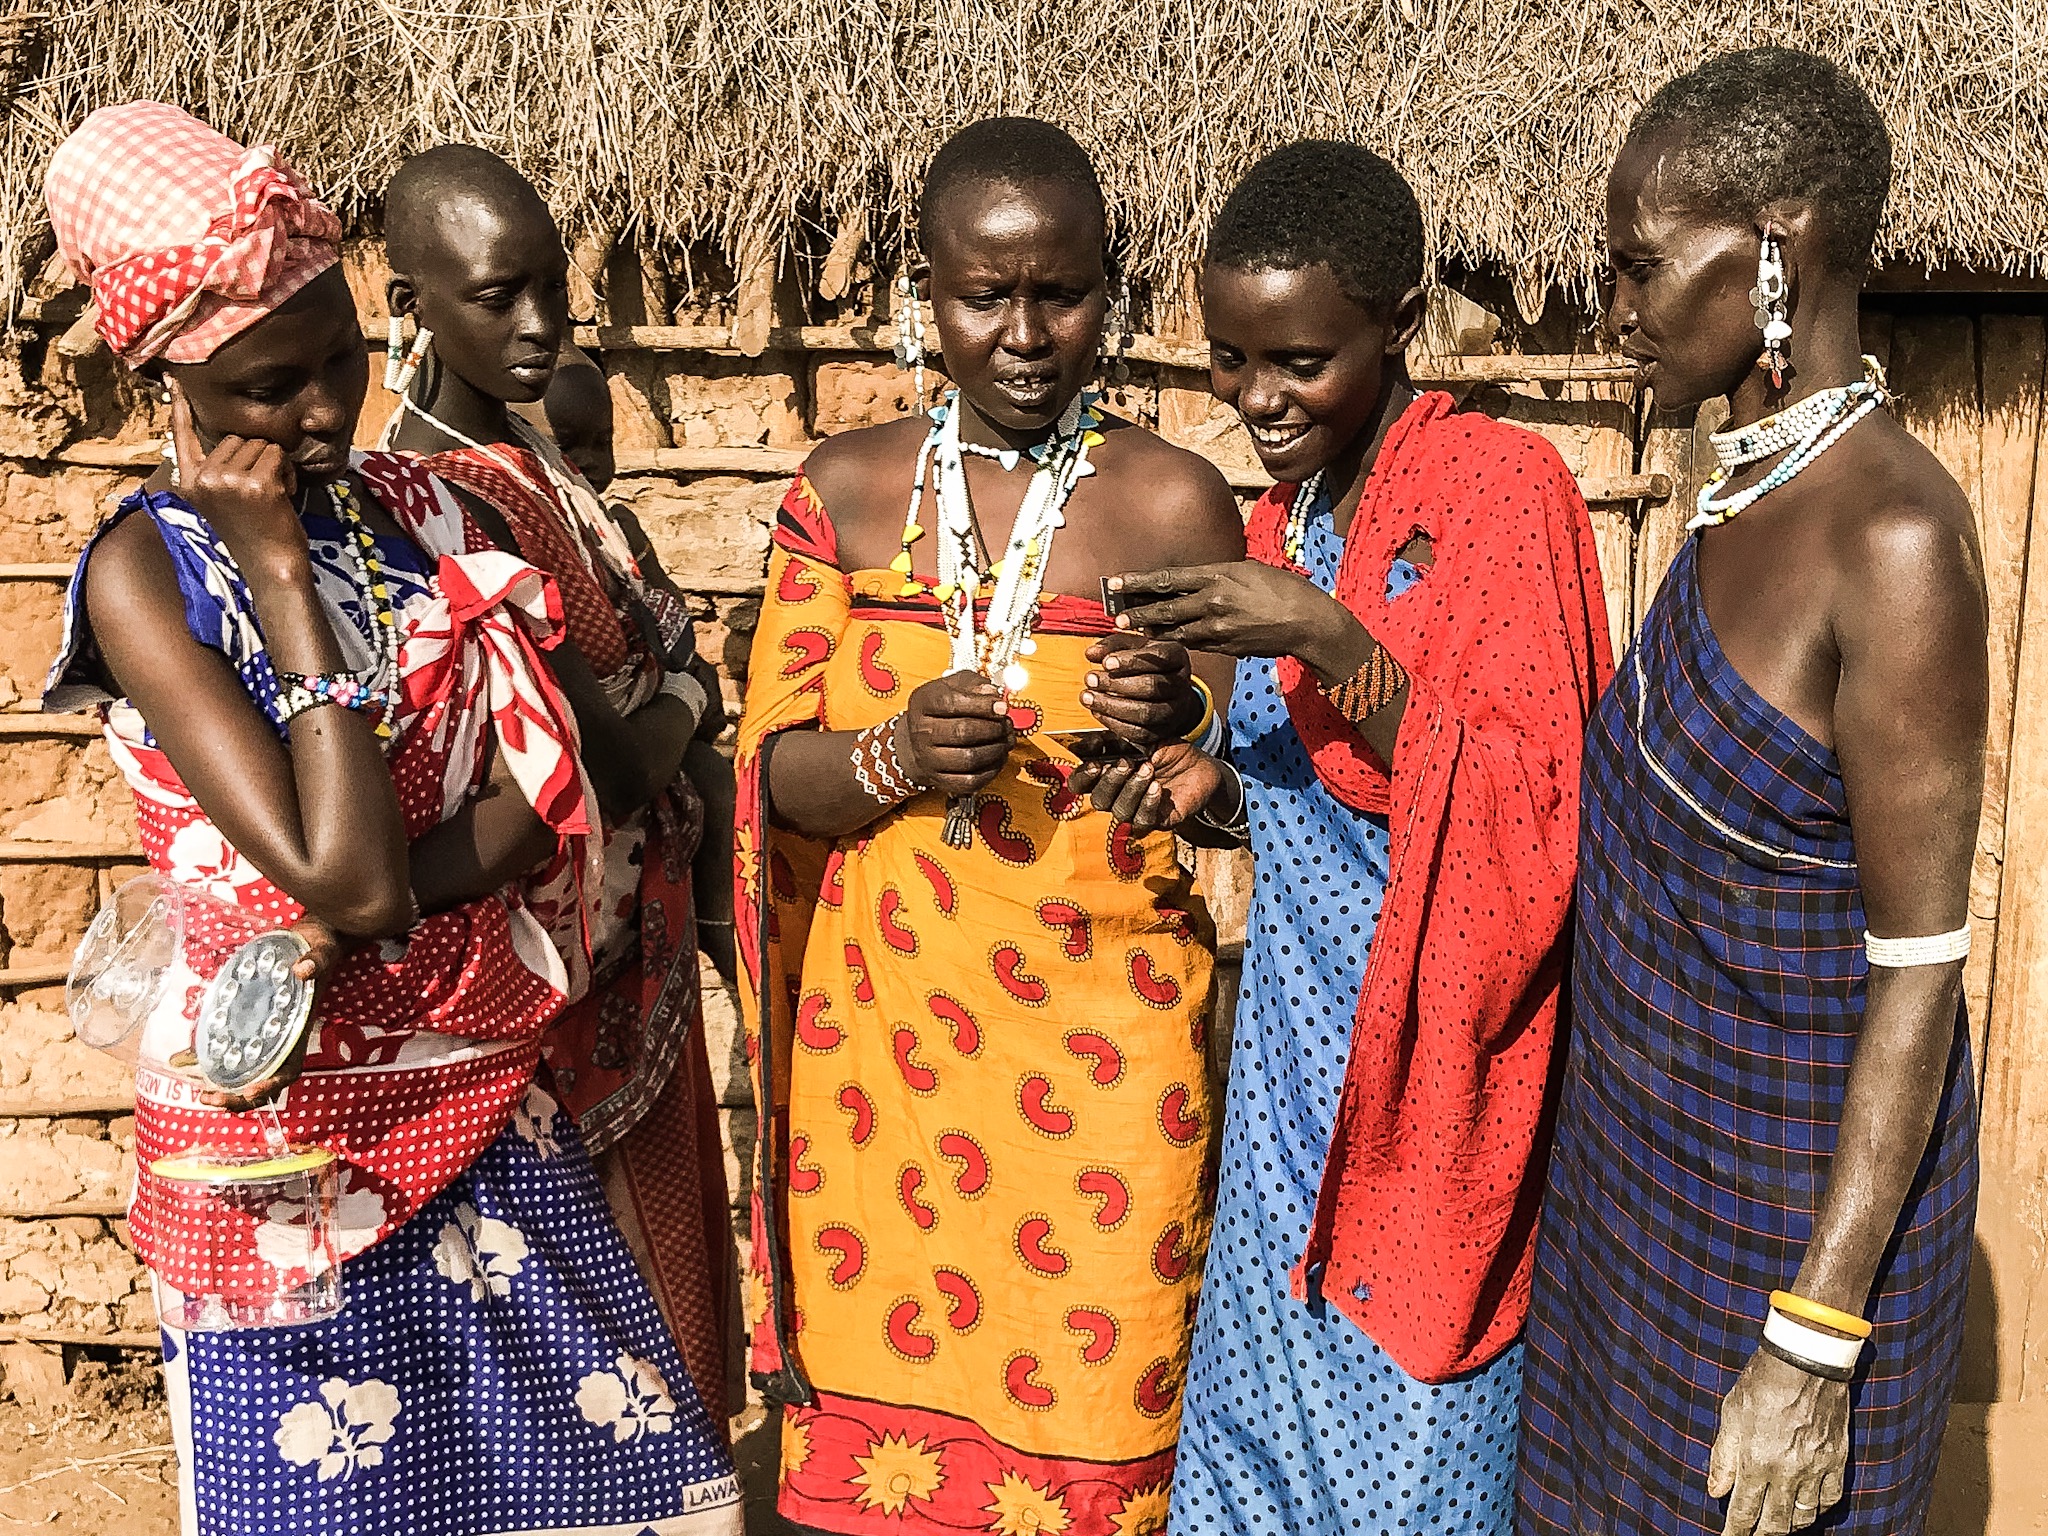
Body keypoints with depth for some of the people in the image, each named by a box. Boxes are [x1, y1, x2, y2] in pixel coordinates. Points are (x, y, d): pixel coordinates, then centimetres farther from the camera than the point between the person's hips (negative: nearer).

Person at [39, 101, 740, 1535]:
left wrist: (385, 897, -19)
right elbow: (343, 876, -24)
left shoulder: (413, 506, 3)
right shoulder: (148, 570, -13)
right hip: (292, 1126, -4)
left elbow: (550, 787, -3)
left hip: (484, 1103, 5)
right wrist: (280, 572, -18)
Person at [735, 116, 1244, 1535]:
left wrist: (1181, 733, -21)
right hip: (877, 1034, 2)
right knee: (879, 1404, 10)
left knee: (1082, 1414, 5)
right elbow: (772, 773, 2)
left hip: (1099, 1035, -2)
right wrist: (893, 757, -18)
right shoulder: (850, 488, 4)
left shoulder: (1172, 501, -4)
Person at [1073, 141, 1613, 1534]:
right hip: (1295, 1054, 7)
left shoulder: (1507, 488, -11)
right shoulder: (1286, 519, 11)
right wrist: (1220, 791, 0)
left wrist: (1330, 642, -25)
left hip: (1431, 1059, -7)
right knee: (1260, 1422, 15)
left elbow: (1525, 814, -17)